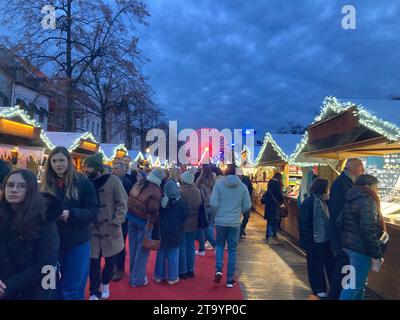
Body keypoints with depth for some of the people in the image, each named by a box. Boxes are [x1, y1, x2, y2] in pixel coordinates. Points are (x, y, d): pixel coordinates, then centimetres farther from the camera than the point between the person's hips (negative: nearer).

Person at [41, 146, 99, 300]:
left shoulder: (83, 183, -8)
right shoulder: (47, 184, 3)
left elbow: (93, 212, -11)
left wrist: (70, 214, -25)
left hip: (77, 242, -3)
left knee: (73, 289, 7)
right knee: (55, 286, 18)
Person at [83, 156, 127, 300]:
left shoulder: (113, 180, -10)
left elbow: (122, 203, -9)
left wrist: (116, 223, -16)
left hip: (110, 228, -2)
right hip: (93, 229, 2)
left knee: (110, 260, 11)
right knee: (93, 261, 5)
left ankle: (105, 284, 38)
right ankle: (94, 293, 22)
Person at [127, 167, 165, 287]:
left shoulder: (138, 184, 5)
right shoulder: (156, 191, -17)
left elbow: (130, 200, 11)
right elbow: (153, 210, -19)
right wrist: (153, 222, -7)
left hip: (131, 218, 7)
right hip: (143, 222, -7)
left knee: (133, 248, 18)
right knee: (142, 250, 6)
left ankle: (133, 275, 32)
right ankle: (138, 279, 15)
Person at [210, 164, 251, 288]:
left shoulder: (219, 183, -7)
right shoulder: (242, 186, -2)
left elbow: (213, 203, -12)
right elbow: (247, 205, -1)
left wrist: (218, 212, 8)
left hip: (221, 221, -1)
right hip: (235, 222, 1)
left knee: (220, 245, 21)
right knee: (232, 250, 11)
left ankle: (218, 270, 5)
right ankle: (230, 279, 17)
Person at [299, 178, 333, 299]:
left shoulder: (325, 201, 5)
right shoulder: (309, 202, -16)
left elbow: (330, 219, 11)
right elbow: (303, 223, -17)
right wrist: (307, 241, -17)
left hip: (326, 239, 6)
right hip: (314, 240, -6)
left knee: (330, 263, 13)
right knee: (316, 265, 9)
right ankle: (318, 289, 23)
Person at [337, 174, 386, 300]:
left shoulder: (350, 200, 11)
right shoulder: (367, 201, -16)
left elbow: (339, 223, 14)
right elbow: (369, 230, -22)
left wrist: (344, 241, 20)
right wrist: (377, 253, -17)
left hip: (349, 245, 9)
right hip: (361, 248, -9)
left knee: (360, 280, 23)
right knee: (356, 284, 0)